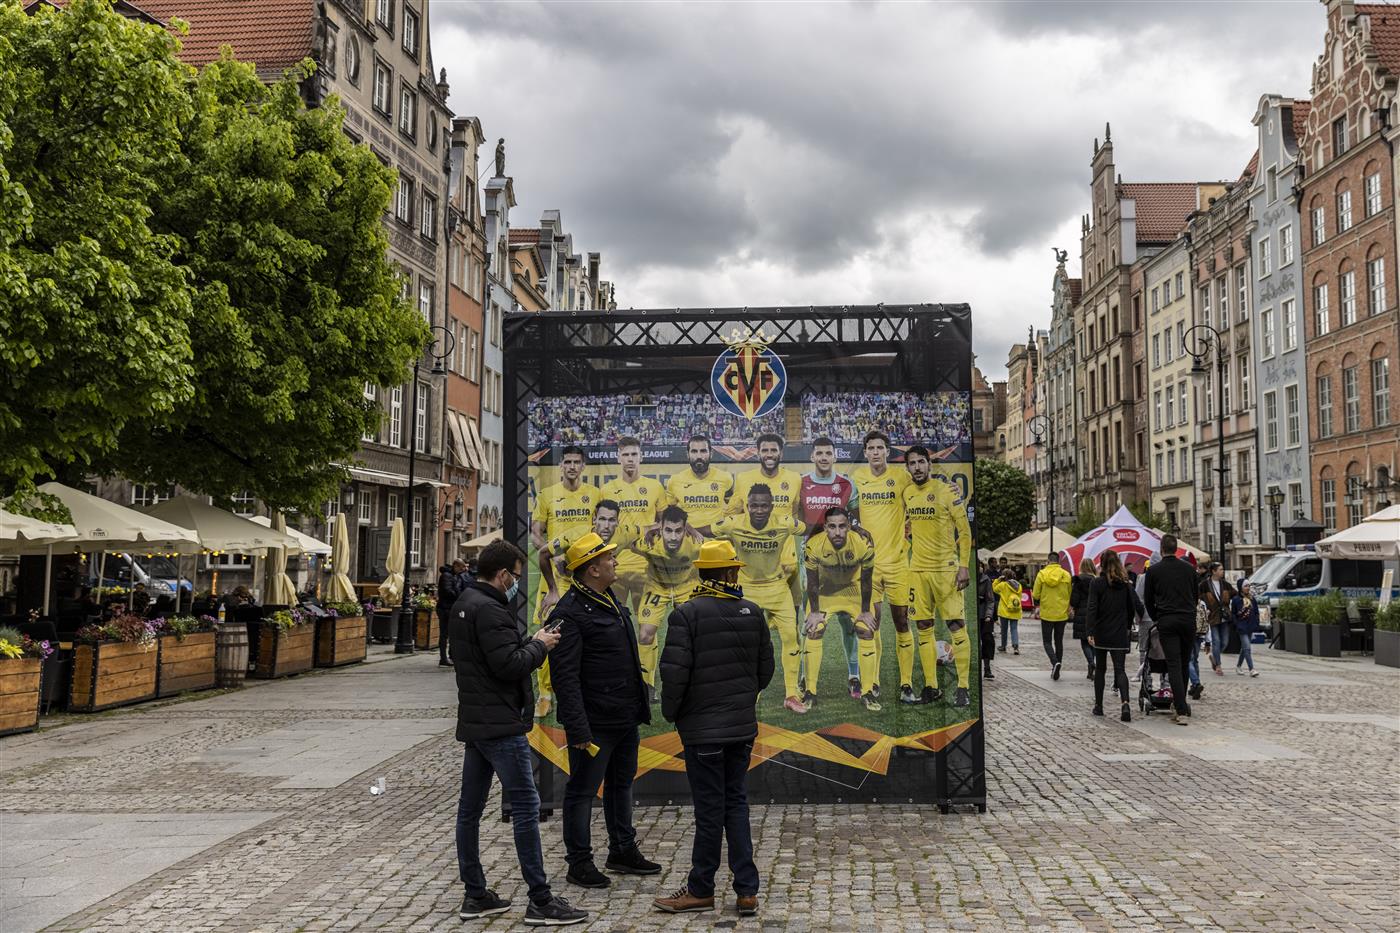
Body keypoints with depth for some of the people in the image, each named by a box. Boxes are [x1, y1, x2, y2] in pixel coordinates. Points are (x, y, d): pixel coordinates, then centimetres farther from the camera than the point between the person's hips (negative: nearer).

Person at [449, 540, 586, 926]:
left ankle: (475, 894, 18)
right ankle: (540, 901, -4)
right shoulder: (489, 610, -18)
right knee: (526, 806, -6)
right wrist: (539, 646, -7)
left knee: (470, 807, 11)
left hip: (475, 721, 10)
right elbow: (509, 665, -23)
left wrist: (529, 642, 8)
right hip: (501, 724, -10)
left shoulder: (463, 604, 14)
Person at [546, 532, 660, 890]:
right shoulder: (570, 613, -18)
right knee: (582, 791, 3)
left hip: (625, 719, 10)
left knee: (621, 784, 20)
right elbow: (565, 677, -22)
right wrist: (578, 729, -24)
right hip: (595, 723, -9)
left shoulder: (612, 602, 12)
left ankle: (623, 851, 33)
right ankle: (579, 863, 13)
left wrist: (639, 710, 21)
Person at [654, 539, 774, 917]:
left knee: (710, 808, 3)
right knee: (735, 802, 13)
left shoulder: (687, 614, -13)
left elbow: (674, 672, -16)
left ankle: (701, 890, 16)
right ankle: (747, 891, 13)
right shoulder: (753, 613, 2)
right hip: (743, 725, 5)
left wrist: (670, 711, 1)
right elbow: (766, 668, 9)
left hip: (703, 729, -5)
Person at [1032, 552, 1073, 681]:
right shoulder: (1066, 575, -4)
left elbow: (1036, 595, -3)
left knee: (1047, 641, 5)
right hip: (1062, 614, 2)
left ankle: (1055, 662, -20)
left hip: (1046, 613, -2)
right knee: (1059, 641, 13)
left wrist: (1037, 603, 19)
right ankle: (1056, 670, 17)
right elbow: (1070, 595, 4)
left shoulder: (1042, 574, -7)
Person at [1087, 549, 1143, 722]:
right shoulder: (1126, 584, 3)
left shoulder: (1097, 583, -7)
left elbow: (1092, 609, -13)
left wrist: (1090, 631, -16)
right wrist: (1128, 626, 7)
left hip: (1101, 634, -2)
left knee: (1100, 669, 13)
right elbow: (1137, 606, -2)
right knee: (1119, 669, -1)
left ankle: (1098, 706, 18)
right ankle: (1125, 703, -23)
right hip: (1120, 634, 2)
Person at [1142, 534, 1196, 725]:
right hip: (1188, 620, 2)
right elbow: (1196, 595, 15)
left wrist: (1156, 618, 22)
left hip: (1166, 622, -2)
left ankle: (1181, 712, -12)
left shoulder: (1154, 570, 0)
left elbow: (1147, 599, 7)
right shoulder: (1189, 568, 7)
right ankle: (1179, 704, 20)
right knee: (1184, 664, 14)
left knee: (1174, 665, -5)